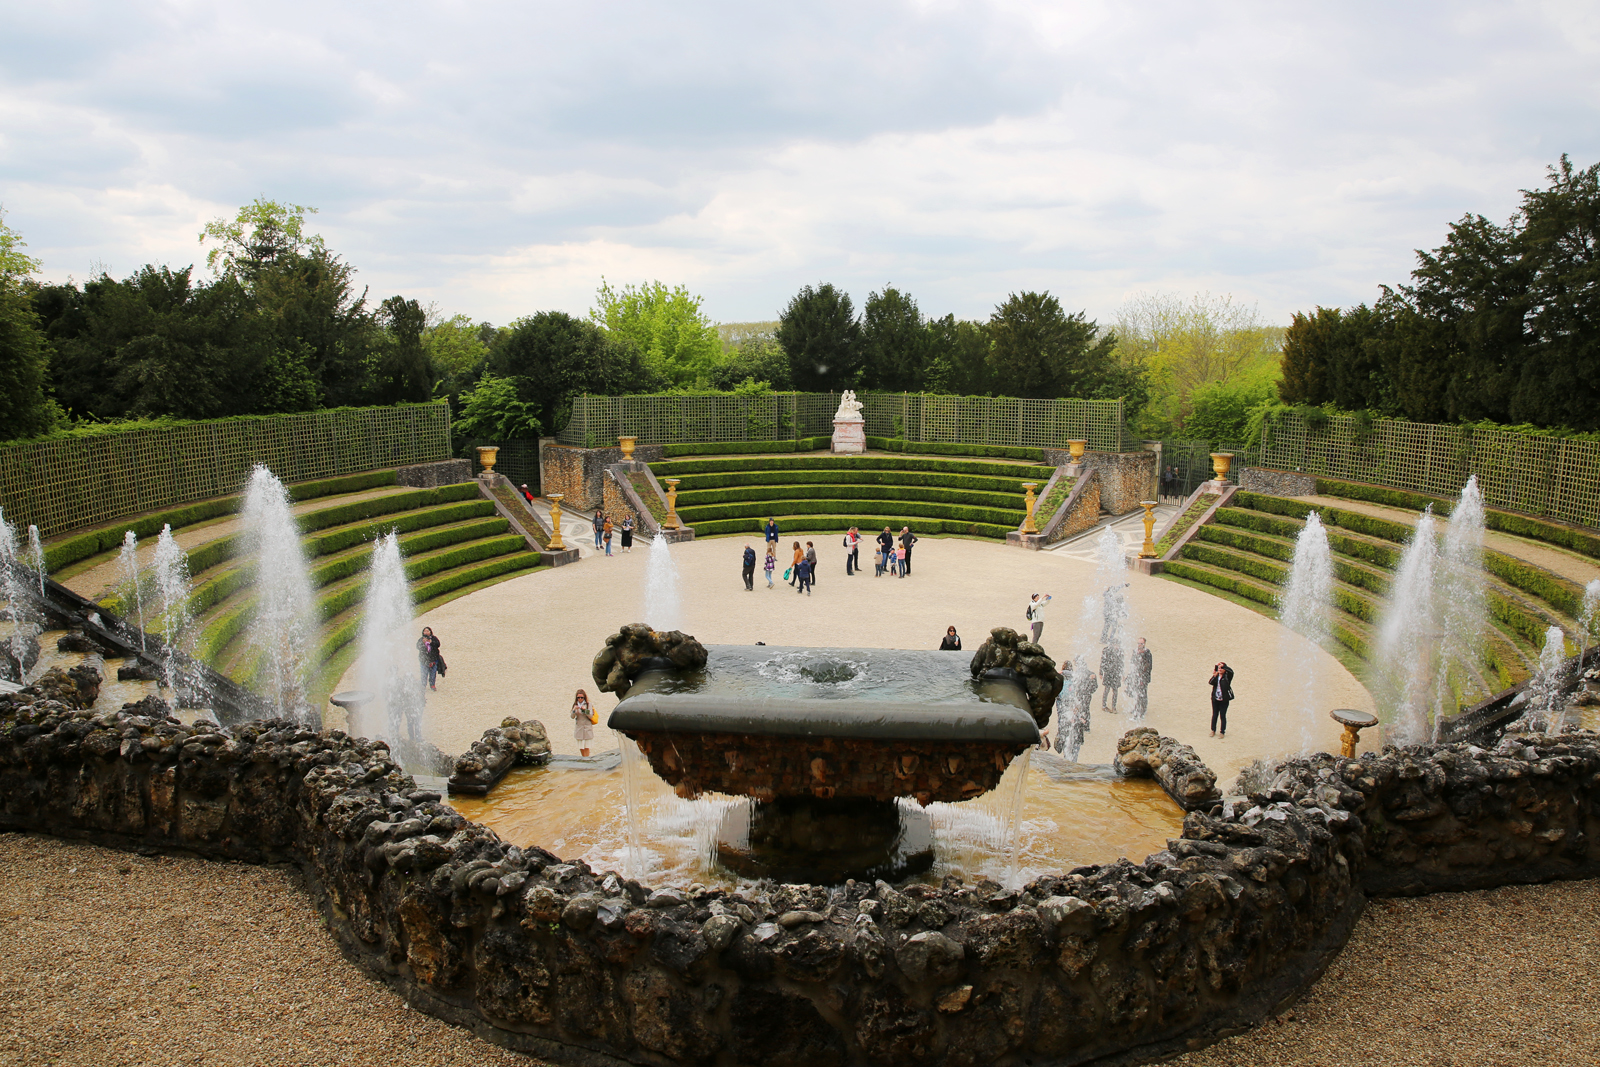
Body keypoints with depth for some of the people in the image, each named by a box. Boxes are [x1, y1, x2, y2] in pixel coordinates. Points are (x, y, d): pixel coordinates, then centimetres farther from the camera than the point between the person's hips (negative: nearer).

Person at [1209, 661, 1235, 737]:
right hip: (1215, 699, 4)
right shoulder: (1216, 676, 5)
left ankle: (1222, 732, 12)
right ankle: (1213, 730, 25)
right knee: (1214, 715, 13)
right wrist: (1214, 676, -25)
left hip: (1224, 700, -4)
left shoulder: (1227, 676, -4)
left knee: (1223, 716, 2)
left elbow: (1231, 671, -24)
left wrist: (1223, 665, -25)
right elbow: (1211, 683, -10)